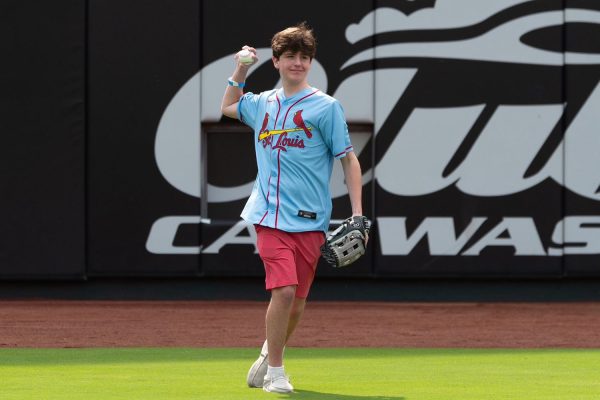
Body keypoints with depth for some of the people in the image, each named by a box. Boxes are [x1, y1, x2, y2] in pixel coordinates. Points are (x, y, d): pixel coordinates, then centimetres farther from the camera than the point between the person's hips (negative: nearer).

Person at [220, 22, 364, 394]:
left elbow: (349, 160, 1)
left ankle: (268, 357, 28)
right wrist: (240, 72, 19)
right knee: (284, 290, -16)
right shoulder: (262, 104, 11)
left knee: (297, 301, 4)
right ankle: (275, 372, -4)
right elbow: (228, 107, 34)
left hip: (310, 220, -1)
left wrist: (358, 214, -7)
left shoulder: (326, 107, 0)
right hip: (271, 216, 1)